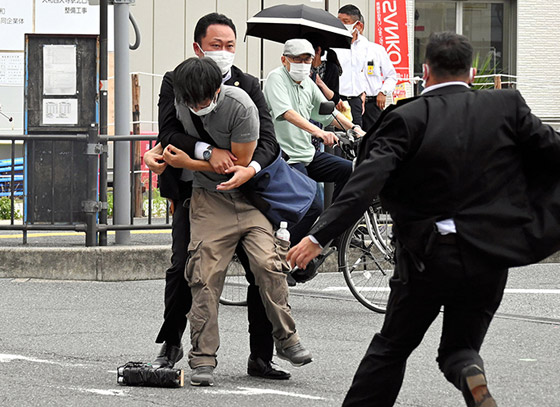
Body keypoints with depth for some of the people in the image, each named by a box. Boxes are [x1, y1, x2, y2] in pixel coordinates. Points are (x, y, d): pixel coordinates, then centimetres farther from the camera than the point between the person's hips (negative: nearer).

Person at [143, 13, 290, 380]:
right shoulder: (176, 83, -1)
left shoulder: (249, 86, 4)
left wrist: (250, 169, -27)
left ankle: (261, 356, 6)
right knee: (183, 269, -10)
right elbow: (168, 134, -14)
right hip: (193, 194, -2)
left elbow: (268, 141, -6)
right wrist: (208, 151, -30)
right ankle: (171, 344, 14)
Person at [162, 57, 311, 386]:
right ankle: (203, 359, -6)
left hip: (249, 195, -3)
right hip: (210, 199, 3)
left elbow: (240, 164, -15)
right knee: (206, 275, -10)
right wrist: (161, 153, 6)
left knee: (268, 263, -19)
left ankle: (287, 339, -2)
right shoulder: (179, 101, -5)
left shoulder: (241, 107, -22)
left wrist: (188, 163, -16)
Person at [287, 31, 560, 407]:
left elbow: (365, 182, -18)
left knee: (391, 348, 15)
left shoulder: (407, 119, -9)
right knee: (460, 345, 15)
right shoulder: (506, 106, -2)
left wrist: (319, 237, -21)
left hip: (428, 256, -2)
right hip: (489, 257, 2)